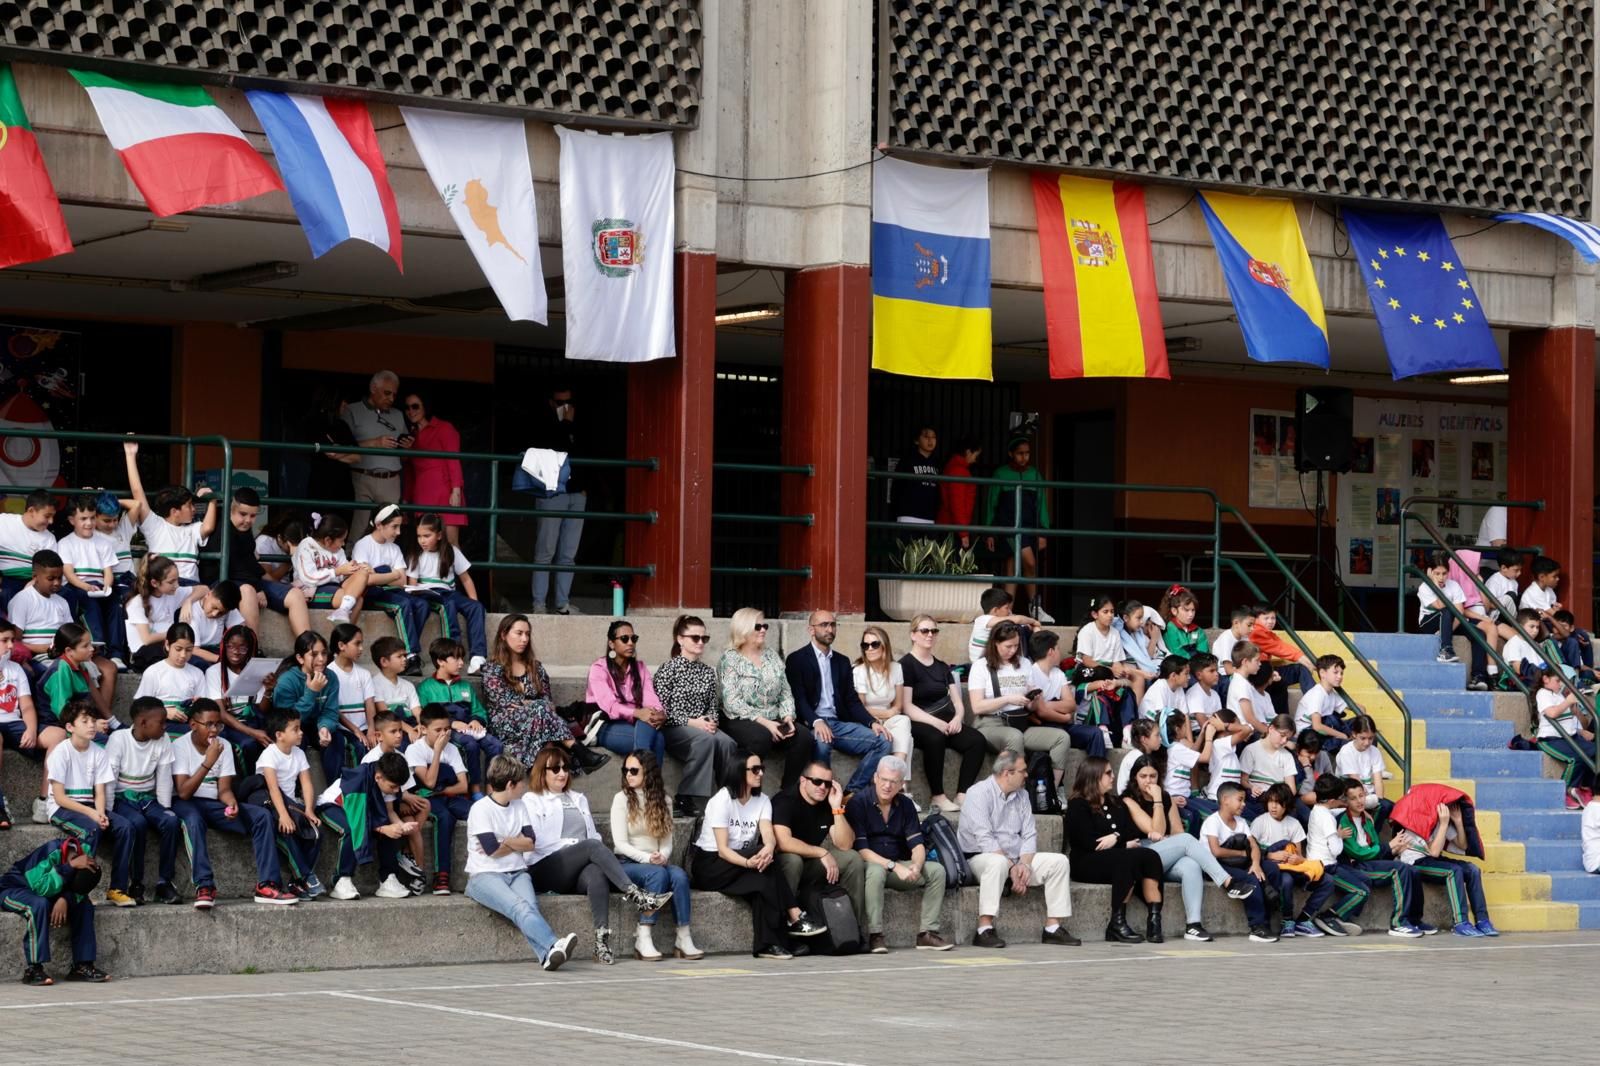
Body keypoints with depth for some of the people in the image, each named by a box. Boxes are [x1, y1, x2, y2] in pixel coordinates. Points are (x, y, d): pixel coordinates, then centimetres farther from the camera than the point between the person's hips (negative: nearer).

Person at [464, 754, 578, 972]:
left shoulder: (519, 807, 17)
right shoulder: (481, 809, -3)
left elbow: (530, 843, 9)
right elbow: (492, 849, -12)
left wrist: (504, 842, -2)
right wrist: (515, 843, 4)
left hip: (517, 872, 5)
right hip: (485, 876, -5)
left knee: (530, 904, -29)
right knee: (519, 906, -33)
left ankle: (547, 955, -53)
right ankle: (552, 946, -54)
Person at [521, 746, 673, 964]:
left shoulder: (579, 799, 30)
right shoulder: (531, 801, 14)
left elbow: (594, 835, 20)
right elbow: (536, 842, 0)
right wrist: (573, 846, -7)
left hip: (578, 871, 4)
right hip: (545, 871, -4)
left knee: (596, 874, -36)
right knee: (591, 846, -32)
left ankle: (602, 939, -52)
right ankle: (636, 896, -43)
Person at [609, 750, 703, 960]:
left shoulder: (662, 800, 13)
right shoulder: (622, 799, 1)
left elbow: (667, 841, 9)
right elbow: (620, 843, -7)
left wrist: (663, 856, -14)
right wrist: (647, 858, -21)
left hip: (657, 862, 3)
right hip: (627, 864, -3)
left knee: (679, 875, -30)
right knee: (657, 873, -35)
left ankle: (683, 939, -31)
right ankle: (643, 940, -39)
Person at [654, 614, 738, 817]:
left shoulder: (708, 672, 15)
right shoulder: (669, 669, -2)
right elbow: (662, 709, -8)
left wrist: (710, 721, -6)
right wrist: (691, 722, -17)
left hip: (702, 727, 5)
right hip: (673, 729, -5)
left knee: (727, 743, -28)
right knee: (705, 739, -36)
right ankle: (686, 799, -30)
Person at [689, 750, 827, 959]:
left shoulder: (762, 801, 5)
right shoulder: (722, 800, -13)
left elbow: (769, 836, -14)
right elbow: (722, 849, -21)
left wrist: (768, 848, -40)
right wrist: (748, 862, -41)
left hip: (742, 870, 6)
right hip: (710, 866, -6)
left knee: (763, 879, -30)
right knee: (766, 863, -31)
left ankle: (768, 944, -34)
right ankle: (795, 917, -31)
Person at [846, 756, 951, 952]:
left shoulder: (905, 805, 6)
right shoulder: (858, 803, -10)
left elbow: (917, 844, 1)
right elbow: (861, 849, -17)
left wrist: (916, 866, -22)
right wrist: (894, 866, -26)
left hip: (899, 867, 5)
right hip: (870, 864, -5)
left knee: (936, 870, -15)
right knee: (876, 871, -38)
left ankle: (927, 932, -13)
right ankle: (875, 935, -33)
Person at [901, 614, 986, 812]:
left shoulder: (942, 666, 20)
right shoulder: (906, 664, -1)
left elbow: (957, 701, 16)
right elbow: (907, 706, -11)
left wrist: (957, 718, -7)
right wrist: (935, 722, -22)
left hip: (946, 721, 6)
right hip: (919, 723, -6)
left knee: (977, 740, -21)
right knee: (934, 738, -39)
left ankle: (962, 796, -24)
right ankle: (938, 797, -29)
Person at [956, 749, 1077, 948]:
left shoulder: (1022, 795, 12)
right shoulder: (979, 794, -12)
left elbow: (1029, 835, 7)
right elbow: (984, 839, -20)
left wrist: (1024, 864, -13)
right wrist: (1012, 867, -23)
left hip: (1016, 859, 7)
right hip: (980, 857, -7)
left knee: (1059, 861, -7)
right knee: (997, 863, -40)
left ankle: (1053, 927, -9)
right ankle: (984, 930, -41)